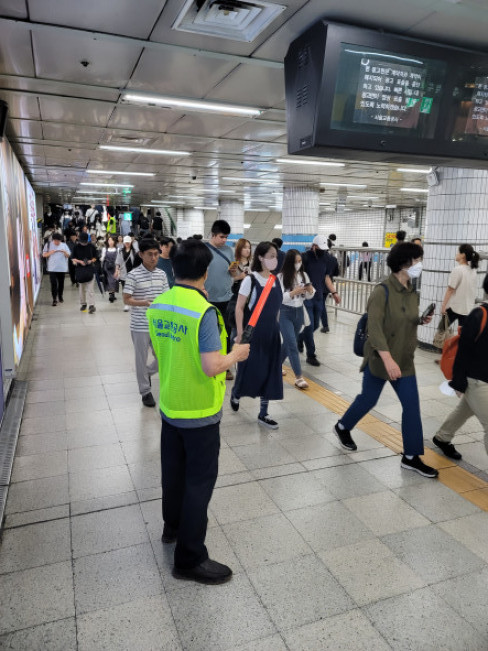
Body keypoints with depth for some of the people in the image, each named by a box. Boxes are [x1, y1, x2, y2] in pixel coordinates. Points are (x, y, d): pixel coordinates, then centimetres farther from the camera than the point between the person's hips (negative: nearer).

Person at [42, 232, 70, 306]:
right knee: (54, 284, -8)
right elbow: (44, 255, 2)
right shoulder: (48, 245, 1)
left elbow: (68, 255, 3)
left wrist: (64, 252, -18)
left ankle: (60, 297, 29)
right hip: (52, 268, -2)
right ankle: (54, 299, -5)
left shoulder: (64, 245, 4)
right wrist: (50, 253, -16)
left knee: (61, 283, 11)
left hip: (62, 268, 2)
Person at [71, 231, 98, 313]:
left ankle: (91, 305, -17)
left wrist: (91, 261, -12)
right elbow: (73, 258, 6)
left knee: (90, 288, -12)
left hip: (90, 269, -2)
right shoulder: (76, 247, 1)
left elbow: (95, 257, 9)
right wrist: (79, 261, -12)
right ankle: (83, 304, 26)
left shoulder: (91, 246, 0)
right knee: (82, 288, 12)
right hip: (80, 269, 2)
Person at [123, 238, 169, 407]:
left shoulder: (161, 274, 4)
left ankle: (147, 372, 38)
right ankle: (145, 391, 25)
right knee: (142, 359, 8)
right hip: (140, 326, -4)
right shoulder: (133, 275, -10)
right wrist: (144, 303, -23)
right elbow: (126, 299, -9)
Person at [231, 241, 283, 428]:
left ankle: (263, 414, 19)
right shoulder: (250, 280, -12)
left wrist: (275, 327, 14)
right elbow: (239, 308, -12)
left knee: (270, 372, 7)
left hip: (271, 333, 6)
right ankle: (235, 394, 35)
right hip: (252, 332, -6)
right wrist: (240, 334, -16)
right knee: (250, 370, 2)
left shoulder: (276, 281, 5)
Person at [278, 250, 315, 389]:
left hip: (299, 312, 6)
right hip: (285, 313, -6)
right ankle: (298, 377, -5)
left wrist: (310, 291, -13)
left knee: (288, 342, 17)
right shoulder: (281, 276, -14)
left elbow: (308, 297, 9)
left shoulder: (303, 275, 2)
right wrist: (294, 292, -28)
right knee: (292, 344, -9)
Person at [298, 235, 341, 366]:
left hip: (319, 297, 6)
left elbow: (327, 277, 16)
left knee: (315, 325, 13)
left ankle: (300, 339, 41)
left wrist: (334, 292, 10)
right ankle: (311, 355, 6)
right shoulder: (305, 257, -9)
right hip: (306, 297, -6)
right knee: (309, 326, -5)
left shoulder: (326, 259, 8)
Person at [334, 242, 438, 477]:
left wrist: (422, 320, -2)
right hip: (379, 358, -6)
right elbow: (374, 327, -28)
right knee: (368, 399, 10)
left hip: (405, 361, 7)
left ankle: (411, 457, 17)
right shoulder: (382, 291, -19)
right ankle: (342, 427, 38)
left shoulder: (412, 293, 4)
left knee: (412, 406, 5)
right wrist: (388, 359, -36)